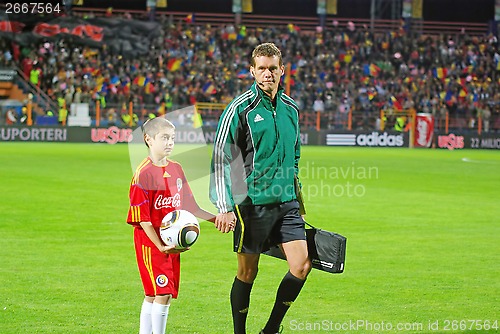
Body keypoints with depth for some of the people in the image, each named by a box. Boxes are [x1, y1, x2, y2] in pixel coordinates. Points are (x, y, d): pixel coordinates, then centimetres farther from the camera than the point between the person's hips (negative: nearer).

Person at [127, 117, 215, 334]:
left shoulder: (176, 169, 8)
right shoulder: (143, 173, -14)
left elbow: (188, 206, 16)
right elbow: (142, 218, -16)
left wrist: (215, 218, 8)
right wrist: (160, 246, -22)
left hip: (172, 243, 7)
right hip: (150, 242, -7)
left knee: (152, 295, 13)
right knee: (163, 292, -12)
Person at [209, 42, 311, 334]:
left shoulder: (290, 108, 11)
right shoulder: (240, 109, -8)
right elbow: (221, 159, -9)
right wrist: (224, 207, -15)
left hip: (286, 203, 5)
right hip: (252, 203, -5)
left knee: (302, 264, -4)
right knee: (248, 273, 2)